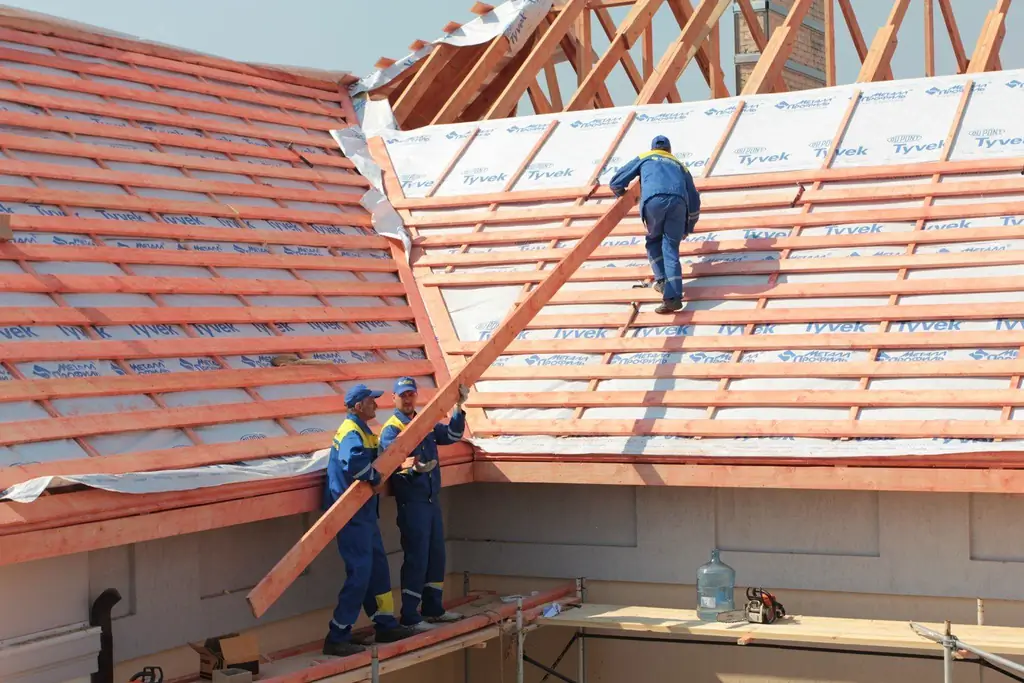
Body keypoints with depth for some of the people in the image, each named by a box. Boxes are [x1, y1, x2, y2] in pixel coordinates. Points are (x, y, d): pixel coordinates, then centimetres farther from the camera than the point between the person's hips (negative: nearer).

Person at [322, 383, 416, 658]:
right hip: (352, 514, -11)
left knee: (378, 568, 17)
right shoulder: (351, 433, -17)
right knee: (359, 573, -9)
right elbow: (354, 461, -38)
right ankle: (337, 638, -4)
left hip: (364, 513, 11)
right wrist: (375, 477, -23)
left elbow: (378, 457, 21)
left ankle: (385, 624, 27)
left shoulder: (362, 431, 16)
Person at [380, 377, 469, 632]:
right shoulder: (391, 430, -10)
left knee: (436, 556, 14)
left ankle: (433, 609, 25)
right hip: (412, 503, -8)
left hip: (432, 500, 8)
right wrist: (413, 469, -40)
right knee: (416, 558, -7)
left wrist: (458, 408, 2)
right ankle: (410, 617, -1)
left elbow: (452, 435, 15)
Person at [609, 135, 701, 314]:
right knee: (670, 248, 4)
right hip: (678, 202, 2)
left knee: (654, 241, 24)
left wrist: (623, 197, 50)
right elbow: (694, 201, 36)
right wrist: (688, 228, 47)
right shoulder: (680, 165, 38)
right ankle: (673, 296, -11)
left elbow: (615, 183, 28)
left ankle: (662, 280, 10)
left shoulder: (644, 158, 32)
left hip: (654, 200, -2)